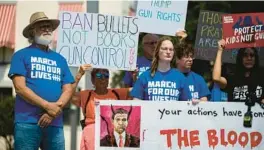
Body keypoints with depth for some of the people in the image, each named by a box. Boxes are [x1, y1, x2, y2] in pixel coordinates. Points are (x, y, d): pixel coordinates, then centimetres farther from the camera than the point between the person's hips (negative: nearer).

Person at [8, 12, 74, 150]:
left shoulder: (60, 59, 18)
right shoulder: (21, 55, 5)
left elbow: (68, 90, 10)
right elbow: (20, 87, -6)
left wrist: (55, 109, -9)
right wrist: (47, 106, -14)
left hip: (55, 123, 4)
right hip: (28, 121, -4)